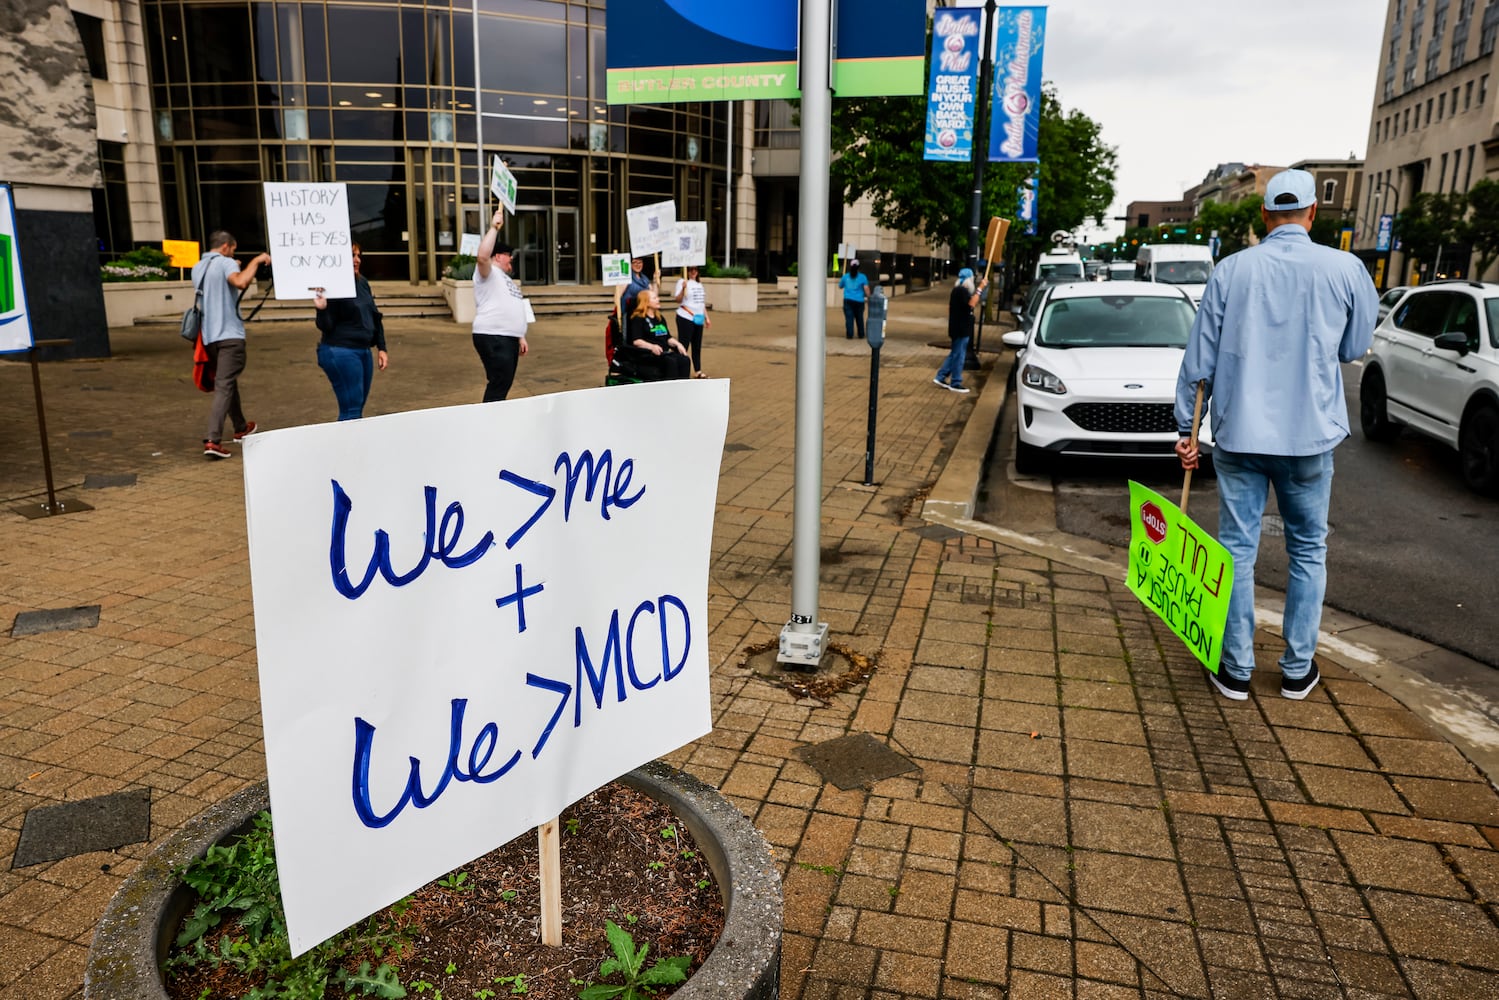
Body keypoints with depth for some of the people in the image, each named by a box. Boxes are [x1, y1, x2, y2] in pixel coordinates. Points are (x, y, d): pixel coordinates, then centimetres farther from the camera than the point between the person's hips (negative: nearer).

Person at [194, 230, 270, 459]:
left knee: (227, 382, 23)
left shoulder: (197, 268, 17)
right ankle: (212, 440, -20)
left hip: (209, 335, 8)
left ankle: (241, 428, 37)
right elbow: (240, 282, -27)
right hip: (229, 334, -8)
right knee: (224, 386, -12)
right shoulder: (225, 263, -6)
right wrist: (256, 261, -15)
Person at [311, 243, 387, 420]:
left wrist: (381, 348, 13)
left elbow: (375, 316, 16)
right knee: (351, 411, -10)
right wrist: (322, 310, -31)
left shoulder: (362, 282, 9)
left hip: (363, 351, 8)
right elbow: (326, 326, -12)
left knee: (357, 409, 11)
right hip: (340, 353, -8)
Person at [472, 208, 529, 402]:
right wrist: (494, 227, -23)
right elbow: (482, 257, -27)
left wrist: (520, 337, 23)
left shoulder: (504, 278, 26)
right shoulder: (488, 273, -3)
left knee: (503, 385, 12)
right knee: (498, 385, -14)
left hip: (508, 338, 10)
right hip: (493, 338, -10)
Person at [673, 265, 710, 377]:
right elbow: (678, 300, -15)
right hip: (685, 318, -7)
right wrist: (683, 288, -29)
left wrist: (707, 317, 19)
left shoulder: (699, 284, 18)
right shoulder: (682, 282, -5)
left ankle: (698, 371, 14)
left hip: (698, 319, 7)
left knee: (697, 346, 9)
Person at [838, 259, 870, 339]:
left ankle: (849, 335, -10)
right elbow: (866, 288, -10)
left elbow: (840, 286, 18)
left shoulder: (845, 276, 4)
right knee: (859, 318, 11)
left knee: (849, 318, -3)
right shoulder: (862, 277, -1)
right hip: (859, 301, 0)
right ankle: (861, 335, 17)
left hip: (848, 300, 0)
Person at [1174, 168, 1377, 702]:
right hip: (1310, 435, 0)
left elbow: (1199, 358, -2)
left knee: (1237, 548, 8)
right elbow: (1354, 347, 8)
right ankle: (1298, 669, 23)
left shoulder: (1230, 270, -4)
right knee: (1308, 549, 15)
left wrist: (1186, 426, 7)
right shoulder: (1345, 268, -5)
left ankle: (1236, 669, 14)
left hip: (1239, 433, 0)